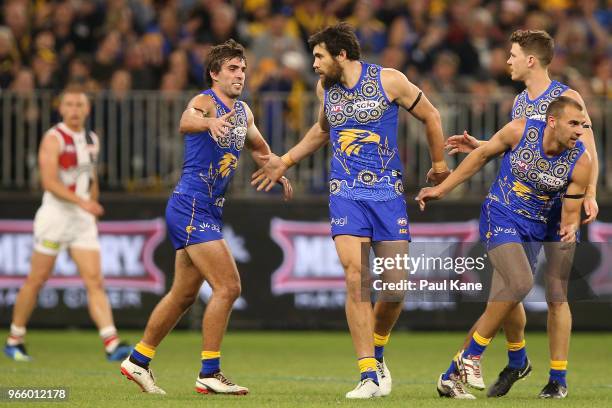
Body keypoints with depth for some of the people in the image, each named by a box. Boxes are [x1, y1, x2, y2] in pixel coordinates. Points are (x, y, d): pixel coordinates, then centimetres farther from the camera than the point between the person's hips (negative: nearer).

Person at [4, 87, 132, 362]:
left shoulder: (92, 140, 12)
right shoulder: (54, 139, -9)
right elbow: (49, 182, -20)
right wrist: (81, 202, -29)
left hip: (84, 219, 5)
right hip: (55, 214, -5)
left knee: (95, 281, -6)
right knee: (36, 281, 3)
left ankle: (112, 345, -16)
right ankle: (14, 341, 18)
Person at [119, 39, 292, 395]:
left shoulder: (243, 111, 13)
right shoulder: (206, 101, -13)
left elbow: (259, 147, 33)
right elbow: (187, 121, -39)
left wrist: (279, 174, 18)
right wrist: (209, 122, -60)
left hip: (209, 211, 9)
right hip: (192, 207, -9)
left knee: (184, 295, 16)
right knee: (228, 287, -15)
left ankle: (138, 361, 28)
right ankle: (210, 373, -10)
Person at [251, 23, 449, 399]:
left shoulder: (389, 81, -6)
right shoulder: (325, 87, 6)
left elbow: (431, 116, 7)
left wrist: (440, 165, 14)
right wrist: (285, 161, 26)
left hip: (388, 192, -2)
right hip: (346, 194, 2)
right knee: (356, 279, -15)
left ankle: (377, 352, 27)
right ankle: (369, 376, -14)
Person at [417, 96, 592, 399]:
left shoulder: (580, 162, -10)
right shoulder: (520, 131, -14)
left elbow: (571, 211, -2)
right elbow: (483, 155, 2)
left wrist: (570, 229, -27)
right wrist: (441, 189, 6)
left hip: (534, 228, 4)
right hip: (500, 216, -4)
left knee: (498, 308, 1)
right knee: (521, 283, -27)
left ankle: (452, 376, 15)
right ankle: (471, 356, -13)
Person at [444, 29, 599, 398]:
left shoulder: (566, 98, -7)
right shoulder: (520, 102, 14)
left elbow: (588, 150, -13)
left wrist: (589, 194, -25)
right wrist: (479, 147, 20)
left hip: (558, 209, -6)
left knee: (555, 293, -4)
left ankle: (558, 377, 5)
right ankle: (517, 361, 22)